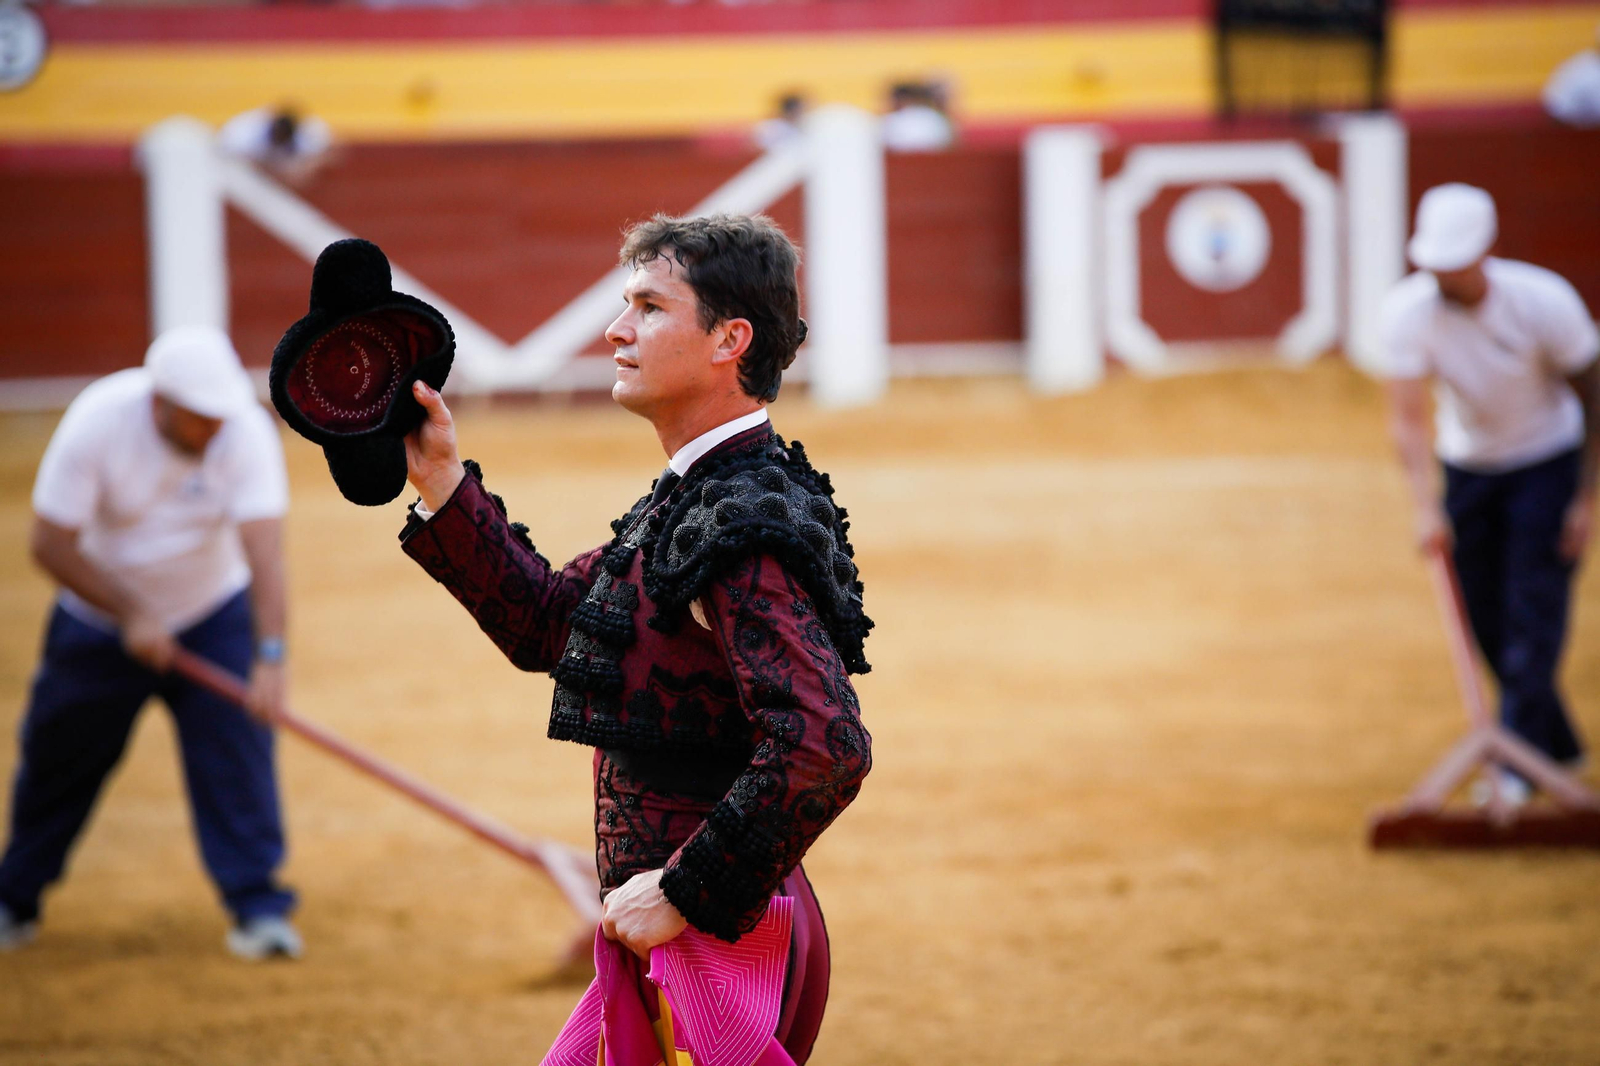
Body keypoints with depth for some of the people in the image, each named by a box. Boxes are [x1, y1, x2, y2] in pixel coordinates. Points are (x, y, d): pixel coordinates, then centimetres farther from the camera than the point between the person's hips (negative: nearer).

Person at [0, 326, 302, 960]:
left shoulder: (246, 432, -25)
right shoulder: (97, 424, -27)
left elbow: (264, 550, -32)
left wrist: (270, 656, -43)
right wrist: (132, 616, -27)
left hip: (213, 617, 0)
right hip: (100, 618, 0)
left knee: (238, 751, -15)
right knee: (58, 759, 9)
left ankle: (257, 907, -7)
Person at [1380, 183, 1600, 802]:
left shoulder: (1545, 301, -25)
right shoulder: (1408, 310, -21)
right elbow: (1407, 416, -25)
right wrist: (1426, 507, -38)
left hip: (1547, 463, -3)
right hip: (1467, 467, 3)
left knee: (1533, 611, -12)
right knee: (1489, 625, 6)